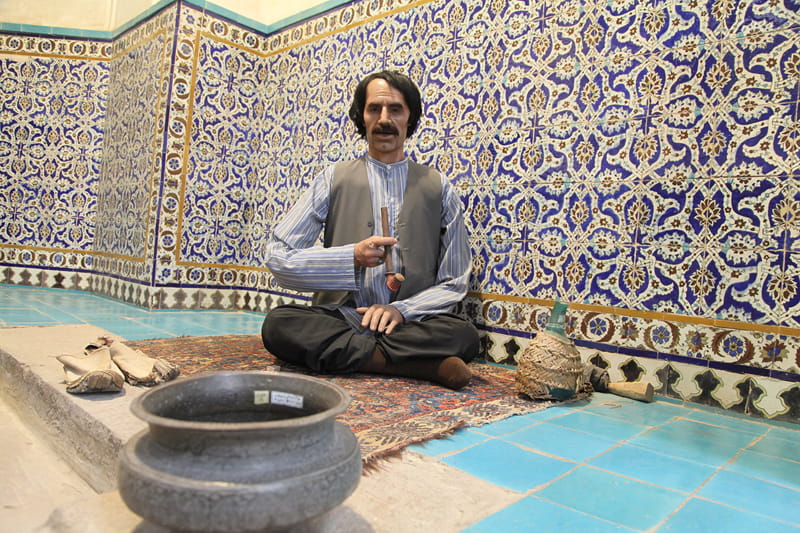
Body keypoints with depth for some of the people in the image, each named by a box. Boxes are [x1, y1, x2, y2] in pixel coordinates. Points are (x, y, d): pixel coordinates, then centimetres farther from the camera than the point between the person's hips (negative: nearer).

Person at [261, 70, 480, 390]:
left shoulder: (438, 189, 9)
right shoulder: (333, 180, 8)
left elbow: (455, 283, 7)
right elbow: (278, 258, 0)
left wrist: (402, 310, -11)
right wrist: (351, 258, -15)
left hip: (409, 324, -1)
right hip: (339, 322, 1)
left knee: (464, 335, -29)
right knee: (277, 324, -29)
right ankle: (416, 364, -24)